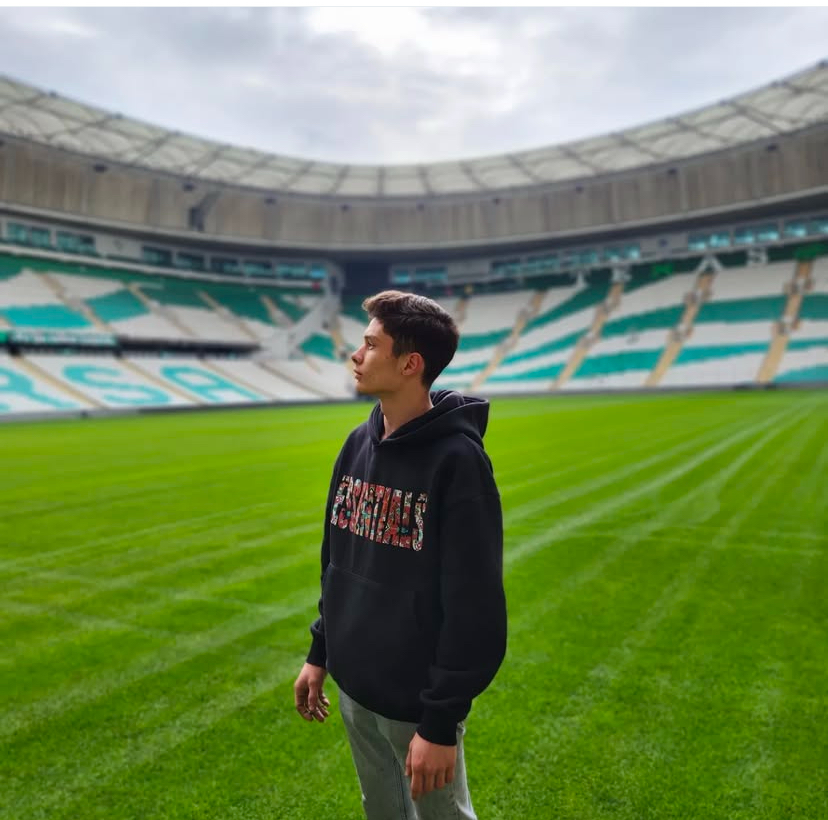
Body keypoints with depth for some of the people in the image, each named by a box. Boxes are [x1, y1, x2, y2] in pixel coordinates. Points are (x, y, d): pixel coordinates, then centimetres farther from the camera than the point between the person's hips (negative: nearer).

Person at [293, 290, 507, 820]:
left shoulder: (457, 460, -22)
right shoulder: (359, 444, 1)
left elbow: (475, 607, -22)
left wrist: (441, 722, -19)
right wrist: (320, 653, 12)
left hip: (418, 702, -7)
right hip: (354, 687, 7)